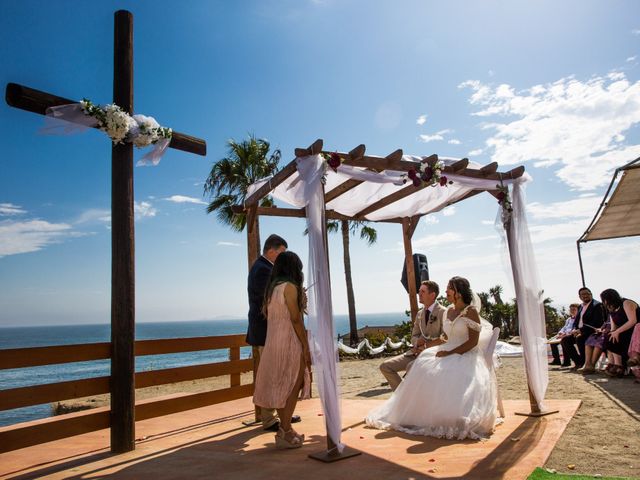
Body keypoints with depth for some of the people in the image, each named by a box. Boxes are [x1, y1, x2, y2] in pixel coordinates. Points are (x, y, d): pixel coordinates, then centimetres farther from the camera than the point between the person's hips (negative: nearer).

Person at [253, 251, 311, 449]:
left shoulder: (272, 287, 13)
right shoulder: (290, 286, -11)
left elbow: (266, 314, 13)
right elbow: (296, 319, -15)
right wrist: (306, 346, -11)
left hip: (273, 341, 8)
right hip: (289, 342, -8)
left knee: (281, 387, 15)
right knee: (293, 386, 0)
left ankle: (285, 429, 25)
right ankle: (285, 434, 4)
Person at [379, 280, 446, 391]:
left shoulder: (443, 312, -7)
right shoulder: (419, 314, 15)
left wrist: (426, 346, -17)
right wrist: (418, 342, -5)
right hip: (417, 352, 7)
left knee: (411, 367, -36)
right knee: (385, 366, -5)